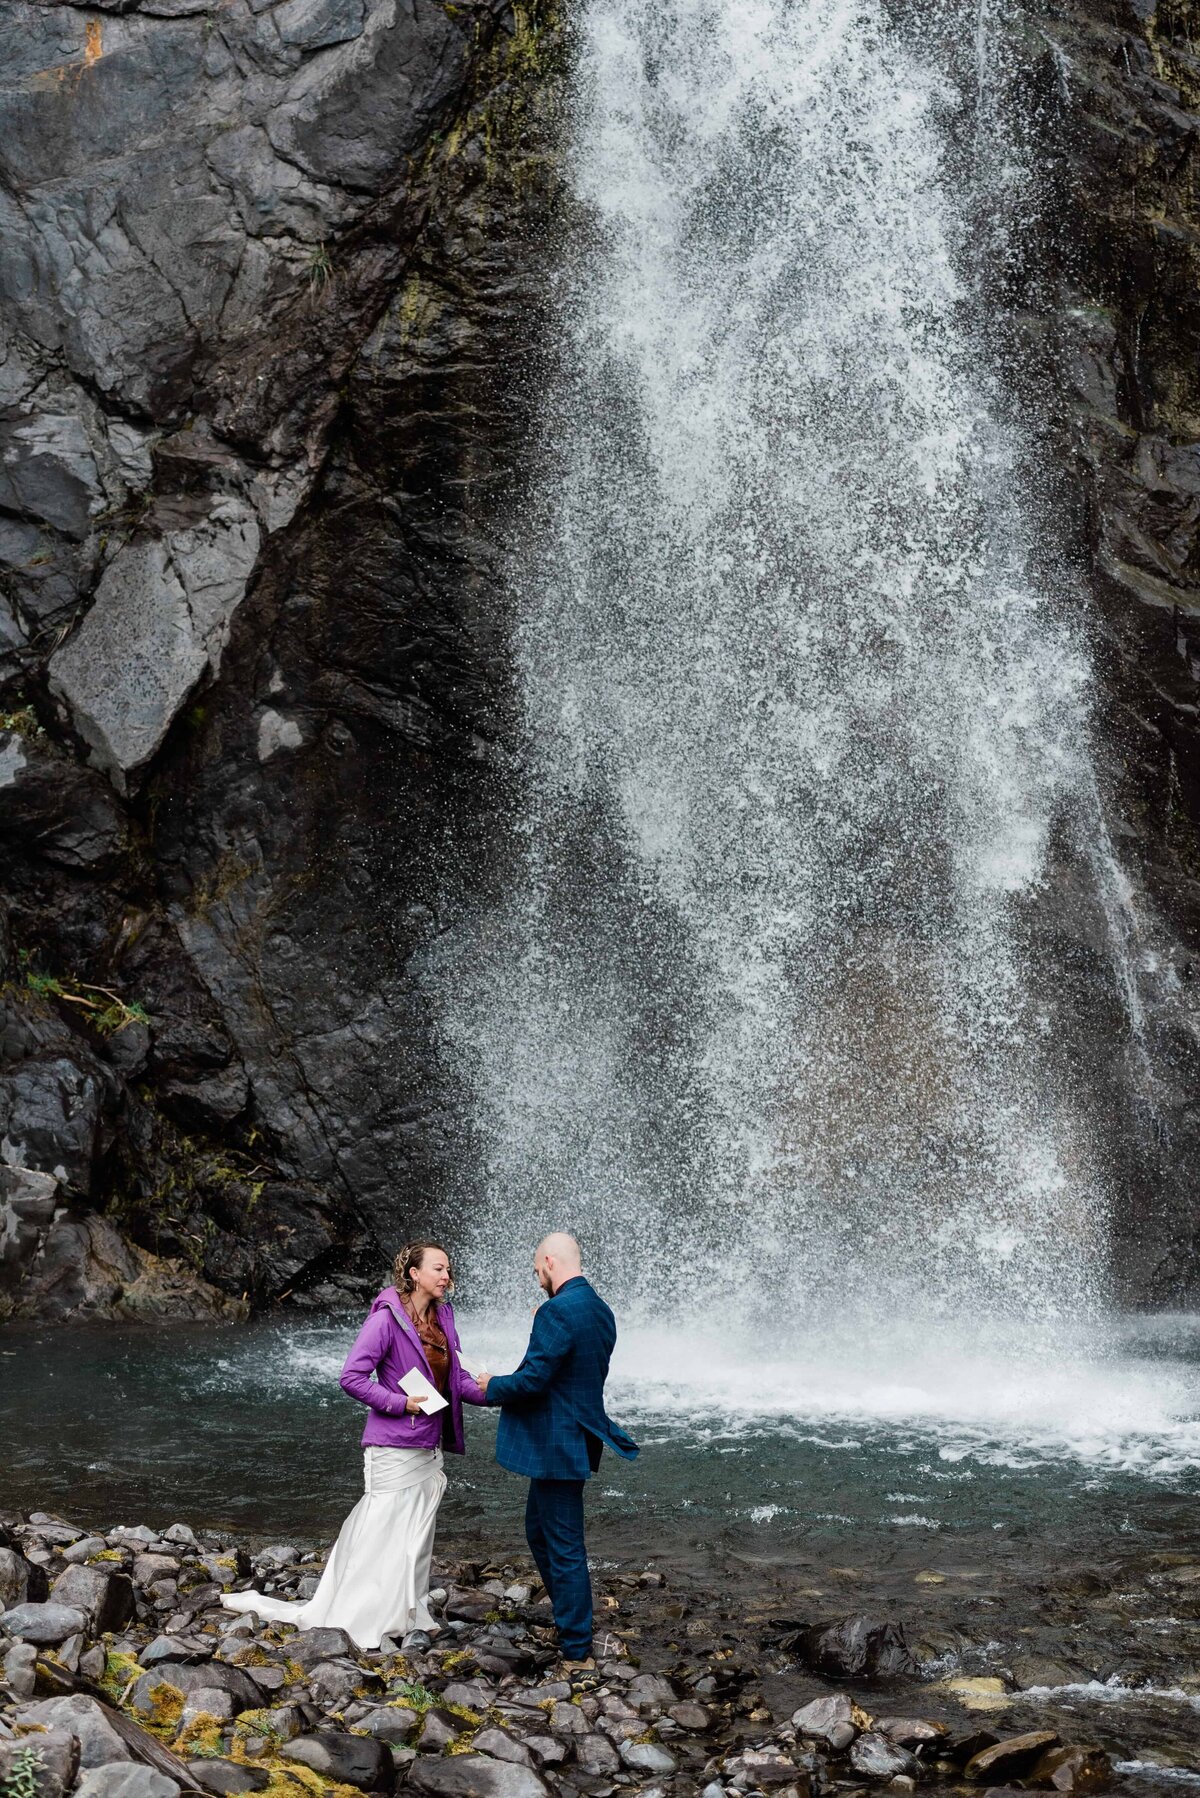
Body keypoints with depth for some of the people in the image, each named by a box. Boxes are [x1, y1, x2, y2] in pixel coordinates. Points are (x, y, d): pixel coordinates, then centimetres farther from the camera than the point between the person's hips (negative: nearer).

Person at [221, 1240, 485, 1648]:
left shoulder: (442, 1317, 8)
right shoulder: (387, 1319, -15)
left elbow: (457, 1377, 9)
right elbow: (352, 1377, -17)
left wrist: (490, 1391, -9)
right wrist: (400, 1404, -20)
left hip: (428, 1449, 8)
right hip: (393, 1449, -8)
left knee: (417, 1535, 16)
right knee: (382, 1533, -3)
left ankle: (409, 1615, 28)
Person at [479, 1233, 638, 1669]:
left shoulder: (556, 1313, -22)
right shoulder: (600, 1311, 9)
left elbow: (532, 1380, -23)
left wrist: (492, 1386, -5)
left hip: (556, 1446, -10)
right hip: (579, 1438, 10)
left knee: (564, 1548, 0)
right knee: (539, 1528, 24)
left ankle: (577, 1650, 9)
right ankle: (569, 1618, 33)